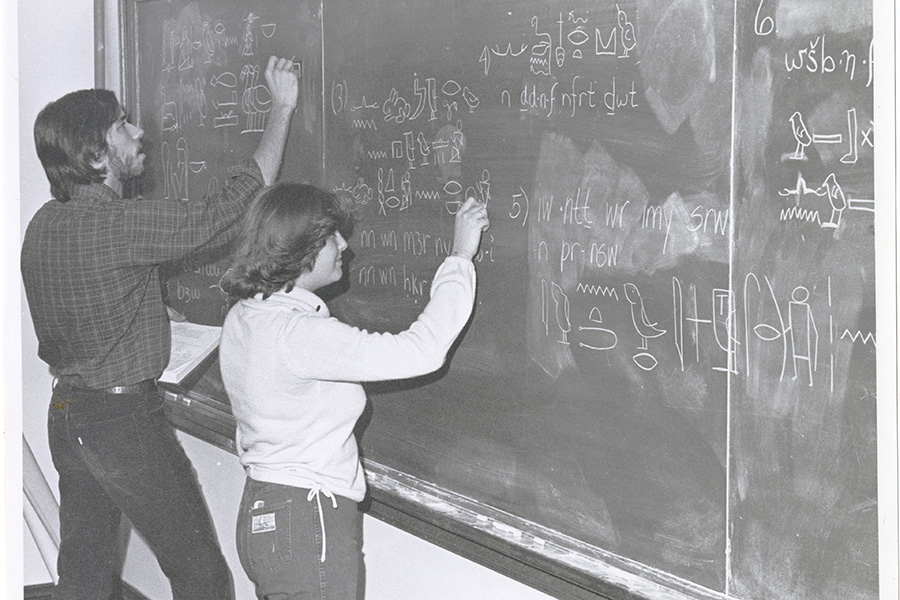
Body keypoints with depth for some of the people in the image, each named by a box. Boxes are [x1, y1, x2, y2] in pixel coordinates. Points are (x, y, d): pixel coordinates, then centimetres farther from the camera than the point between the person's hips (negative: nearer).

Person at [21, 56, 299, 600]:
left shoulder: (43, 225, 4)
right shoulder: (121, 224, -22)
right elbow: (238, 204, -20)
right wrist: (283, 109, -13)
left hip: (66, 416, 8)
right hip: (126, 418, -8)